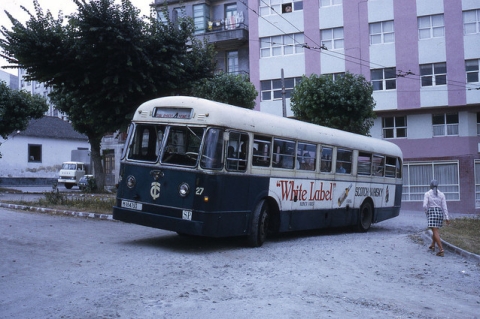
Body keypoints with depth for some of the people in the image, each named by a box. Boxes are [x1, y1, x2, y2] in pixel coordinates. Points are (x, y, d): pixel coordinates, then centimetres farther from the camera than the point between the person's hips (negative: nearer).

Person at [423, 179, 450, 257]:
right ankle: (432, 246, 37)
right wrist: (447, 218, -1)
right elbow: (444, 206, 0)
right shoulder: (441, 194, 4)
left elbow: (425, 205, -14)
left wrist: (427, 212, 6)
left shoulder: (427, 194, -6)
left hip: (432, 213, -5)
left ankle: (441, 250, -20)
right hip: (439, 213, 5)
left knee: (435, 232, -8)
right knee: (435, 229, 26)